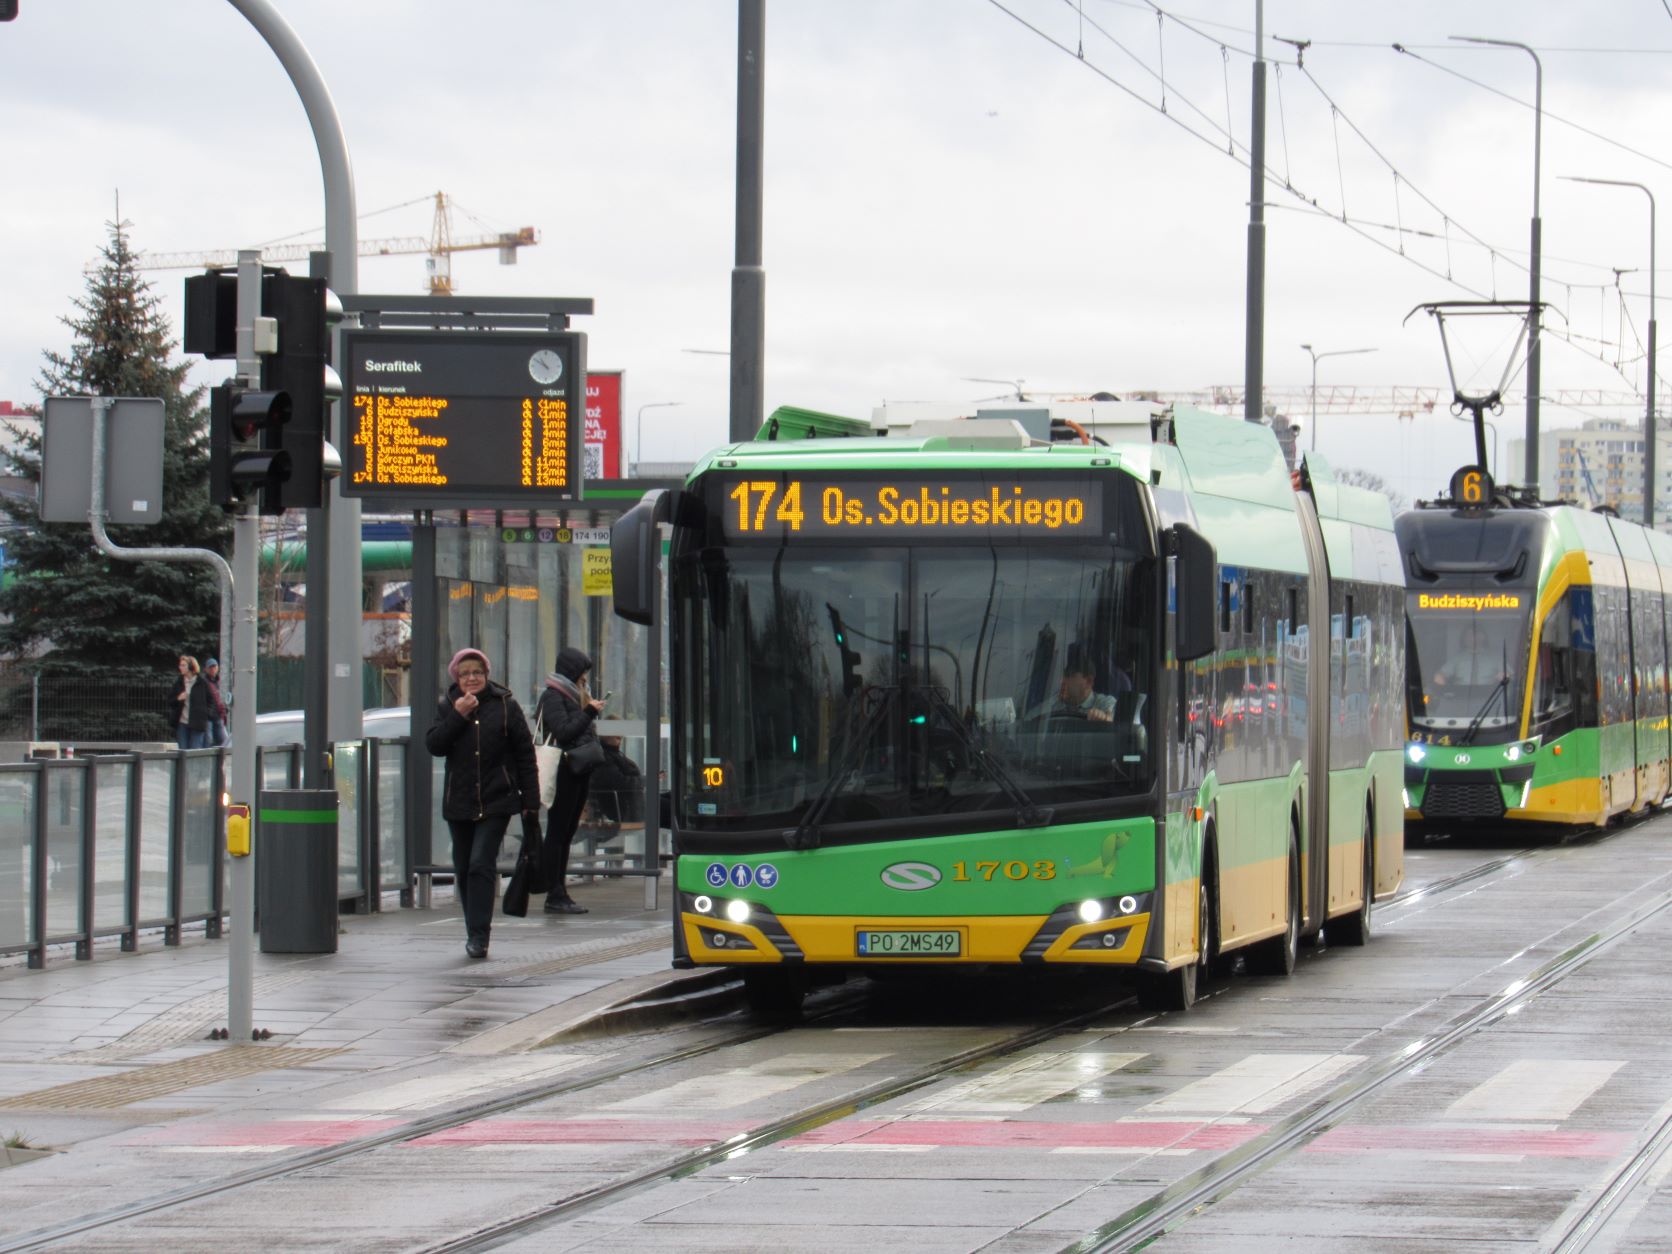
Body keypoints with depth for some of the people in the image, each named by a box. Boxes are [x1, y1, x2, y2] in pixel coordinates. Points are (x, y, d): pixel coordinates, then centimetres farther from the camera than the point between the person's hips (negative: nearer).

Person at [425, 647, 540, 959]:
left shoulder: (505, 706, 0)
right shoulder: (447, 707, 7)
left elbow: (525, 754, 2)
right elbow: (434, 745, -6)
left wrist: (530, 799, -1)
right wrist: (458, 716, -16)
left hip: (496, 802, -4)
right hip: (459, 802, 4)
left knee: (482, 864, -14)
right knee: (463, 869, 8)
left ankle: (478, 935, -15)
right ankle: (475, 932, 20)